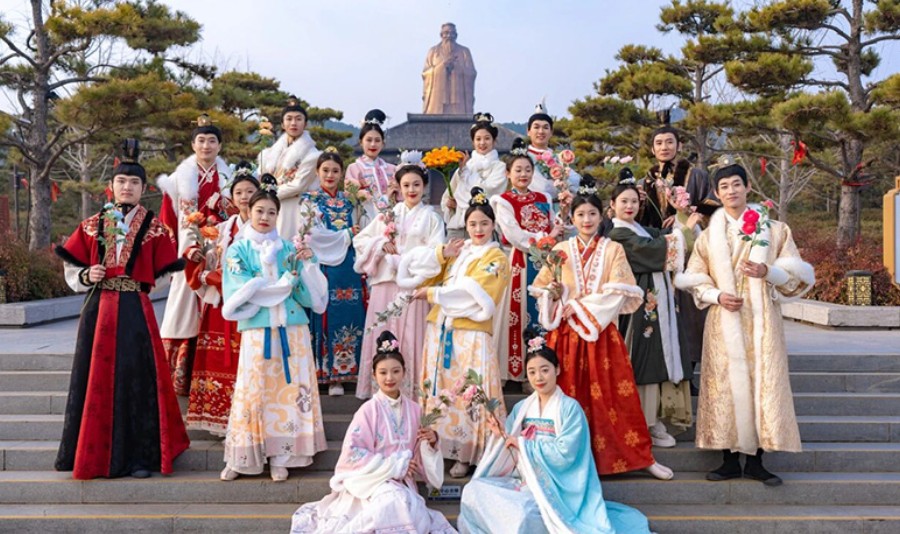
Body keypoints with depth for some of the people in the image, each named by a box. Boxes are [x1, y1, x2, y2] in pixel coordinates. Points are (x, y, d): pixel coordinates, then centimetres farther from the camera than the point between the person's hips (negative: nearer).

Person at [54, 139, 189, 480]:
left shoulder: (154, 228, 4)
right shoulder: (92, 225, 10)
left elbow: (163, 274, 1)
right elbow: (72, 270, 11)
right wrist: (87, 276, -6)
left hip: (136, 311, -2)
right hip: (98, 310, 2)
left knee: (137, 379, -3)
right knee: (98, 378, 5)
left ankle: (139, 456, 7)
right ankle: (96, 454, 18)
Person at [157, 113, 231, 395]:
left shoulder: (229, 177, 12)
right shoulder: (180, 177, 8)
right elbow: (168, 217, 4)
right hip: (189, 249, -1)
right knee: (187, 294, -4)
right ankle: (181, 375, 2)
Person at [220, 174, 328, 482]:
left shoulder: (289, 249, 13)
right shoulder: (238, 250, 7)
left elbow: (308, 294, 5)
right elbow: (243, 291, -8)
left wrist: (304, 265, -10)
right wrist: (286, 283, -8)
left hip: (292, 330, 2)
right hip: (257, 330, -2)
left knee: (289, 389, 1)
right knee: (253, 391, -2)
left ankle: (280, 457, 10)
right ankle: (241, 458, 10)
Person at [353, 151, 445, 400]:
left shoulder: (430, 217, 6)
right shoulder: (389, 214, 15)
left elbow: (435, 253, -6)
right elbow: (360, 239, 13)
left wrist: (404, 257, -12)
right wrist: (381, 245, -4)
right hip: (385, 284, 3)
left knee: (410, 337, -3)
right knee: (382, 336, 3)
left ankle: (410, 390, 4)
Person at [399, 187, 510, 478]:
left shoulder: (497, 259, -1)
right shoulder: (456, 250, 16)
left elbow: (473, 295, -15)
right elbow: (412, 266, 9)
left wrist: (432, 294, -10)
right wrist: (441, 254, -5)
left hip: (471, 335, -5)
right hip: (440, 330, 6)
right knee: (440, 389, 8)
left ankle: (466, 454, 8)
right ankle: (442, 445, 19)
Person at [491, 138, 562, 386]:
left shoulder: (544, 199, 16)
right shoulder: (503, 202, 0)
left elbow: (555, 231, 13)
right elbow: (515, 237, -11)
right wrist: (545, 238, -10)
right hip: (521, 264, -4)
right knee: (522, 316, -3)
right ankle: (521, 373, 4)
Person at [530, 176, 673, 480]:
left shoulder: (613, 250, 5)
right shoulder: (560, 251, 9)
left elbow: (618, 292, -6)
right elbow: (540, 288, 10)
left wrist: (579, 305, -12)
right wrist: (553, 293, -12)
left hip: (601, 333, -1)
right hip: (566, 335, 1)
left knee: (614, 395, 0)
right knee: (568, 396, 4)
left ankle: (640, 457, 10)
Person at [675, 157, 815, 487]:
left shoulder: (773, 230, 5)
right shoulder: (708, 236, 11)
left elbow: (797, 274, 2)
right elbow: (695, 280, 10)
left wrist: (768, 272, -17)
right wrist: (717, 296, -9)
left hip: (761, 320, -1)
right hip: (724, 322, 1)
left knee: (762, 382, -3)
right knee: (726, 384, 0)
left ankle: (755, 461, 8)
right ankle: (731, 460, 10)